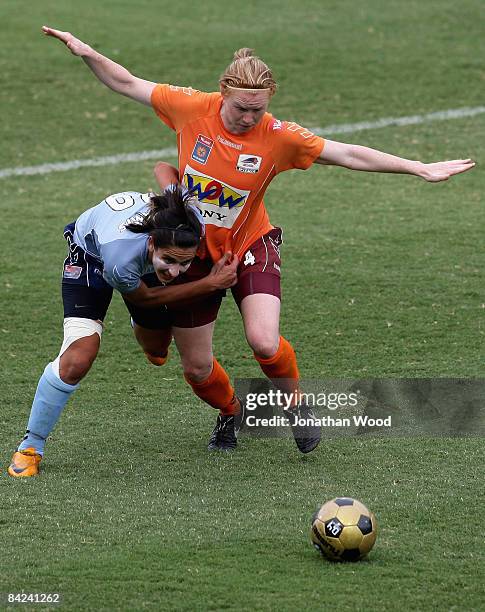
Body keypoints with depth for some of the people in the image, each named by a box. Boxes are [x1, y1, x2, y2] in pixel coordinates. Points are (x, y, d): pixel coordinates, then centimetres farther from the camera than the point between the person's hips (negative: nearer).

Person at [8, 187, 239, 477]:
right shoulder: (121, 258, -49)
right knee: (77, 360, -21)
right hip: (90, 255, -5)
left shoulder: (195, 224, -39)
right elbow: (146, 297, -25)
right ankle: (30, 446, -1)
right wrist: (211, 283, -29)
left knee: (156, 350, 21)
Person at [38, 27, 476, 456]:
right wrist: (86, 53, -18)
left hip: (250, 247, -2)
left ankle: (300, 407, 9)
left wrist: (419, 169, -18)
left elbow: (348, 154, -16)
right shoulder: (193, 108, -16)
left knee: (265, 343, -23)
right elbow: (128, 84, -6)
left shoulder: (278, 137, -19)